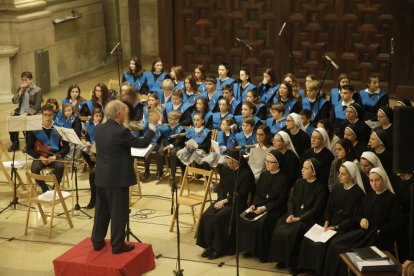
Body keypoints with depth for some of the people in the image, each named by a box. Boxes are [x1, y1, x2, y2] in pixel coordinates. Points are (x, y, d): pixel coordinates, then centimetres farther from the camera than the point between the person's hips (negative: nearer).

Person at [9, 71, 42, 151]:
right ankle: (15, 143, -3)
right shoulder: (20, 89, 13)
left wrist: (26, 113, -20)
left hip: (32, 113, -5)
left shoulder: (37, 90, -3)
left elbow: (37, 106, -11)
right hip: (20, 112, 5)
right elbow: (14, 101, 3)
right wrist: (21, 91, -7)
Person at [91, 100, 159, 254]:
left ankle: (97, 241, 23)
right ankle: (117, 245, 9)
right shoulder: (121, 131, -20)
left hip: (101, 177, 7)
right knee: (118, 212, 3)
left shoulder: (98, 129, 3)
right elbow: (142, 143, -13)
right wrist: (153, 125, -5)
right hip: (117, 178, -7)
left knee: (101, 211, 16)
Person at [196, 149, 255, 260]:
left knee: (219, 217, -29)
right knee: (207, 215, -20)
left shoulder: (246, 174, -10)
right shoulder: (225, 169, 9)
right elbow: (220, 187, 13)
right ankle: (209, 245, -10)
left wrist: (225, 201, -17)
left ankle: (219, 248, -16)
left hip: (237, 203, -6)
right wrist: (220, 200, -6)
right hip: (223, 199, 6)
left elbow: (241, 195, -13)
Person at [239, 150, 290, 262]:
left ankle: (263, 252, -16)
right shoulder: (263, 174, 10)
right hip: (259, 205, 6)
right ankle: (250, 248, -7)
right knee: (243, 218, -18)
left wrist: (265, 207, -19)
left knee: (262, 222, -32)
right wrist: (254, 205, -5)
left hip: (275, 208, -6)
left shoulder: (284, 178, -8)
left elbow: (281, 200, -12)